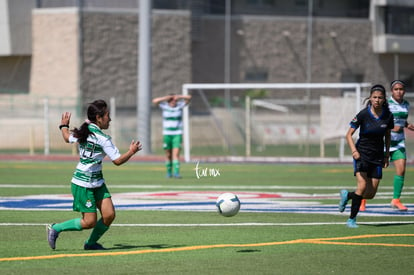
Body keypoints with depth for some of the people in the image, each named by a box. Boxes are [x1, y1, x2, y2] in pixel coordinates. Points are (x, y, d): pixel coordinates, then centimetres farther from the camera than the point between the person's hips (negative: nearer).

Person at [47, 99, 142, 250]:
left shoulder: (82, 131, 3)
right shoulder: (102, 139, -20)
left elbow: (68, 138, 22)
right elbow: (117, 160, -15)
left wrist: (64, 126, 41)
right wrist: (132, 151, 0)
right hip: (83, 185, -9)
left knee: (109, 215, 4)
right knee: (90, 222, -3)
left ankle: (91, 243, 20)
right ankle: (55, 228, 11)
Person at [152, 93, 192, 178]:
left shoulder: (180, 105, 0)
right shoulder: (164, 106, -1)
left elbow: (189, 98, -8)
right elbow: (154, 101, -14)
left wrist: (178, 97, -22)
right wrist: (166, 98, -20)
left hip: (177, 134, -1)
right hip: (167, 134, 1)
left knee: (176, 153, -13)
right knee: (168, 155, 6)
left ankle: (176, 172, -19)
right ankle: (169, 172, 20)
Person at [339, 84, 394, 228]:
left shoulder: (388, 116, -3)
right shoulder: (363, 114, -12)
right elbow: (349, 134, -8)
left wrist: (387, 154, 11)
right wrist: (354, 150, -22)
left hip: (377, 157, 4)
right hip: (362, 154, -4)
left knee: (371, 194, 2)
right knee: (362, 186, -20)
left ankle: (347, 195, 32)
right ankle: (352, 219, -7)